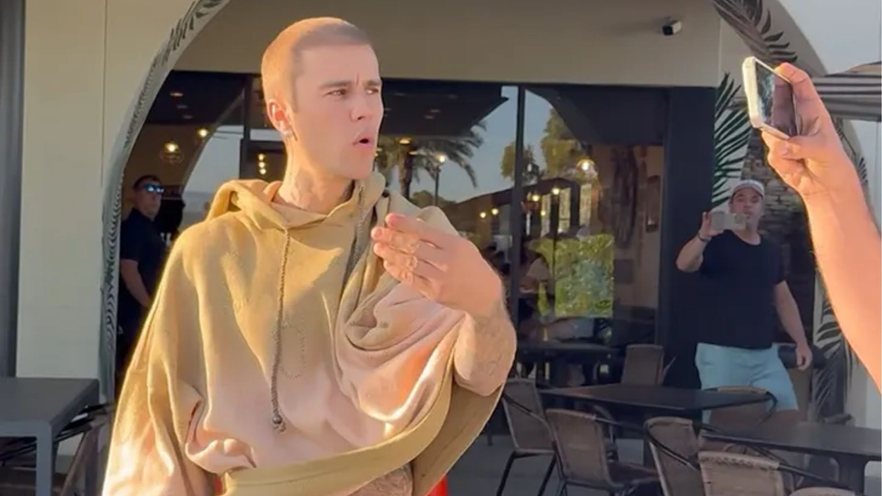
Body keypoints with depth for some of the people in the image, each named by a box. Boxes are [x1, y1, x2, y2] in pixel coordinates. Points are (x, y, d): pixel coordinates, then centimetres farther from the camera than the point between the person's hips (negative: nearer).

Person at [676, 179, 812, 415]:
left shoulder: (771, 250, 13)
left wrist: (801, 341, 12)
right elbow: (684, 264, -24)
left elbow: (783, 299, 20)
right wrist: (703, 236, -43)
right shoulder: (717, 243, -4)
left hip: (765, 354, 5)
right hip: (721, 352, -5)